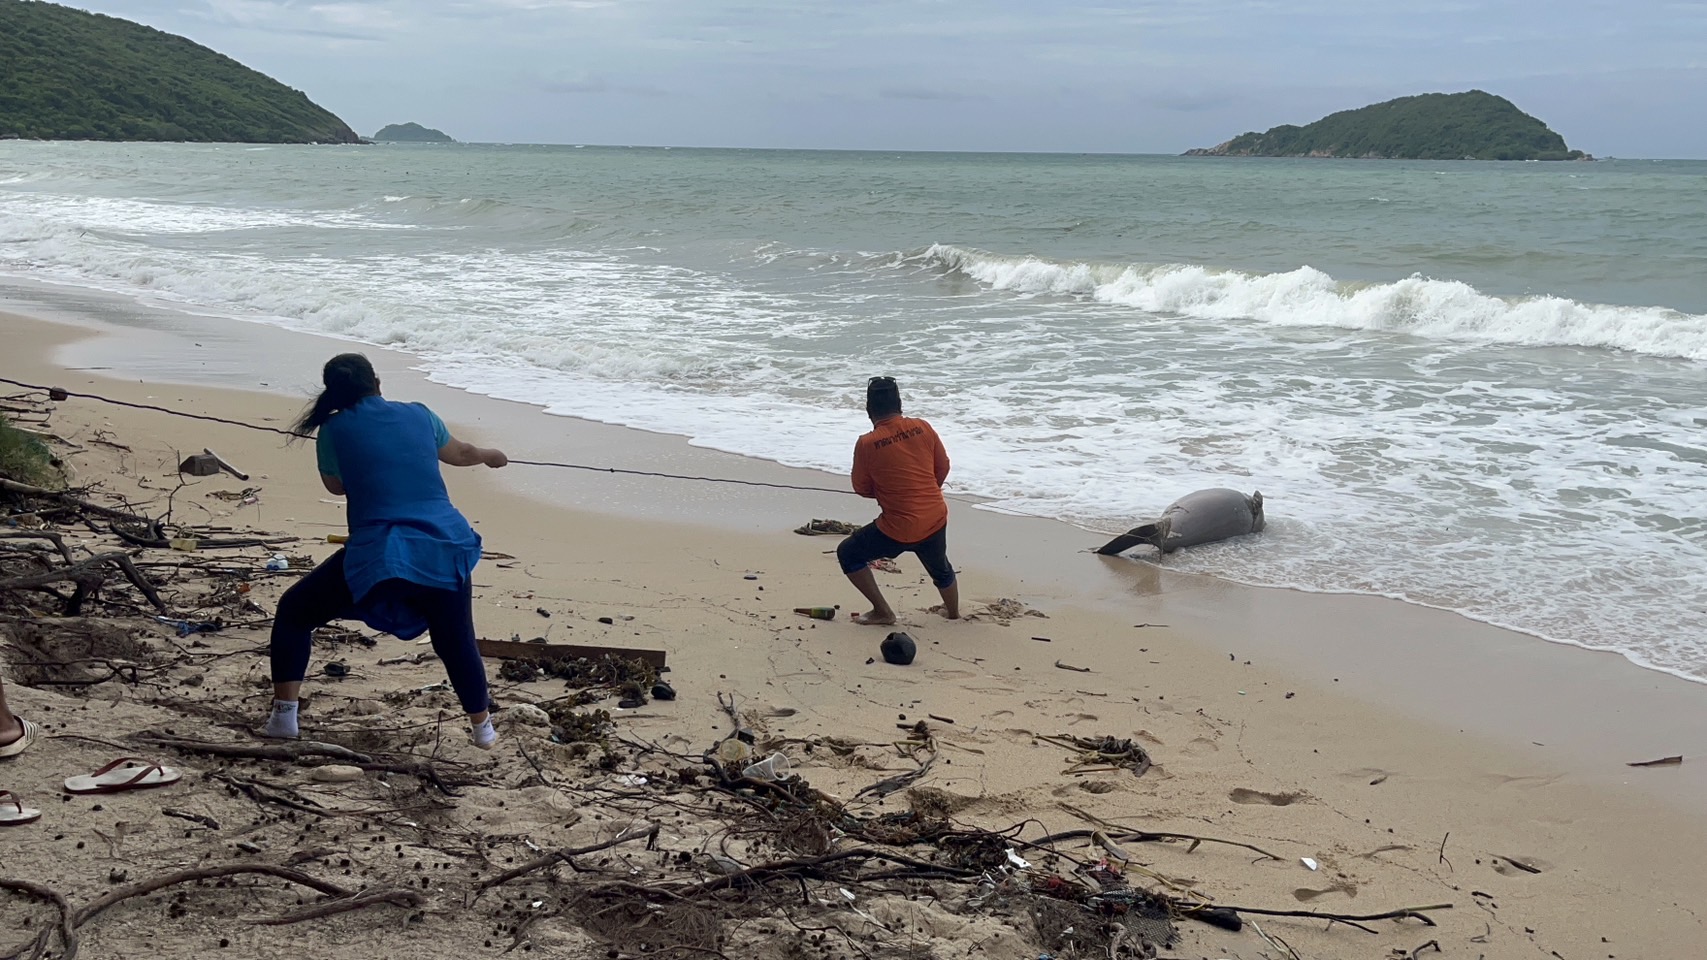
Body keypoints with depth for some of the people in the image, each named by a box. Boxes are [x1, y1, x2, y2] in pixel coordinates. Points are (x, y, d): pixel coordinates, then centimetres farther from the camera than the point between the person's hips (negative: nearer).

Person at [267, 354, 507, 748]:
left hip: (376, 556, -3)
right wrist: (490, 455, 55)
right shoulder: (419, 415, 15)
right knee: (456, 641, 24)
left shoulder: (333, 429, 5)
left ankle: (284, 715, 13)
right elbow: (460, 453, 33)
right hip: (444, 548, 3)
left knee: (293, 612, 18)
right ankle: (483, 726, 34)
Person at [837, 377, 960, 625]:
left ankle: (882, 611, 15)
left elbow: (862, 489, -1)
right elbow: (943, 468, 9)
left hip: (898, 529, -5)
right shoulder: (923, 428, -3)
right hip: (935, 519, 5)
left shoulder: (867, 444, -14)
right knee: (941, 569, 33)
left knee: (848, 554, 16)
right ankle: (953, 612, 52)